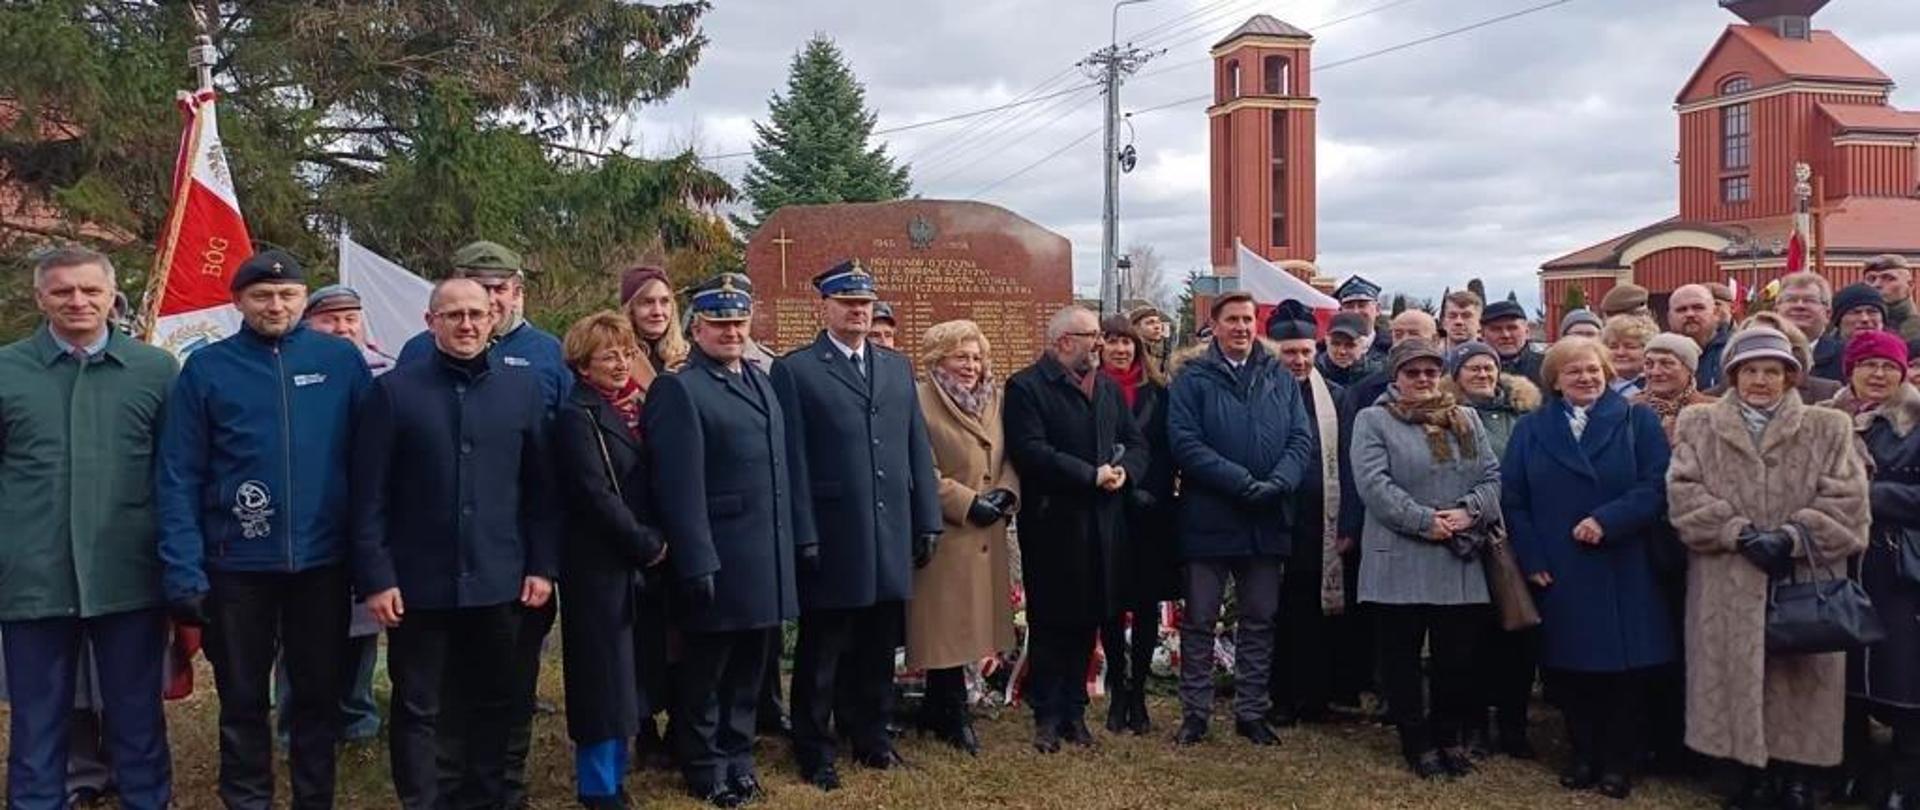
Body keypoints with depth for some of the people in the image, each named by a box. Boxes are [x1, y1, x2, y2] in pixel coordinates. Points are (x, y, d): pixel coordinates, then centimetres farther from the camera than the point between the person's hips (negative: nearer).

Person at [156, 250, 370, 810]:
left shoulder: (342, 359, -1)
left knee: (319, 694, 13)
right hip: (238, 564, 0)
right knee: (243, 699, 13)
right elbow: (178, 477, -3)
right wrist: (183, 569, -10)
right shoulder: (206, 368, -1)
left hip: (323, 559, 0)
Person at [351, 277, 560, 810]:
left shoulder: (524, 388, 4)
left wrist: (543, 565, 1)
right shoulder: (394, 390, -3)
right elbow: (370, 494, -4)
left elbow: (542, 486, 5)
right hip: (418, 582, -2)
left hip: (499, 581, 2)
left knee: (494, 703, 14)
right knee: (416, 707, 9)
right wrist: (375, 577, -9)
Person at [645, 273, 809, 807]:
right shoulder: (679, 390, -11)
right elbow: (681, 488, -16)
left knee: (749, 673, 17)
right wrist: (697, 564, -20)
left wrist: (802, 536, 12)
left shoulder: (761, 380, 14)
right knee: (705, 675, 10)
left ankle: (738, 756, 31)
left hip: (767, 559, 7)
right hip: (718, 562, -7)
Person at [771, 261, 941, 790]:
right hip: (831, 538, -5)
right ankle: (814, 750, 21)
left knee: (878, 647, 15)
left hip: (892, 536, 5)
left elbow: (917, 449, 12)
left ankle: (870, 735, 31)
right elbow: (793, 462, -9)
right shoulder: (795, 370, -4)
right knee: (822, 651, 7)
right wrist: (803, 537, -13)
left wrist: (927, 522, 8)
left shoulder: (898, 367, 13)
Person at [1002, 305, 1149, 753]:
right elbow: (1031, 451, -18)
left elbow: (1137, 444, 13)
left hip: (1103, 525, 6)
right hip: (1052, 524, -6)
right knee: (1050, 623, 2)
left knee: (1088, 620, 11)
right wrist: (1092, 475, -17)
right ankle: (1047, 715, 13)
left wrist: (1124, 472, -9)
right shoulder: (1027, 387, -7)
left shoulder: (1108, 388, 16)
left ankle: (1074, 710, 22)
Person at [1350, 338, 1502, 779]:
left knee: (1457, 657, 8)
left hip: (1460, 564, 4)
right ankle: (1417, 743, 17)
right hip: (1399, 564, -4)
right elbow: (1374, 482, -12)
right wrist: (1424, 520, -18)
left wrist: (1468, 512, -11)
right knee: (1402, 656, 4)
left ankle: (1448, 737, 26)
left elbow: (1491, 476, 8)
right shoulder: (1373, 420, 0)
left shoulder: (1466, 420, 15)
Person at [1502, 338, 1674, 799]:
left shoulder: (1638, 421, 4)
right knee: (1570, 670, 8)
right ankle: (1584, 756, 23)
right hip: (1559, 575, 1)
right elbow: (1512, 498, 2)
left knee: (1625, 671, 4)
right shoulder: (1531, 429, 8)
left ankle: (1618, 763, 18)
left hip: (1623, 573, -1)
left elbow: (1656, 487, -8)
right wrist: (1532, 559, -7)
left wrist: (1607, 521, -20)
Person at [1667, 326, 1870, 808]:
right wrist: (1740, 533, -13)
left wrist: (1791, 538, -14)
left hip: (1805, 584, 0)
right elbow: (1683, 493, -2)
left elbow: (1846, 500, -1)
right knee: (1737, 679, 3)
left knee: (1800, 682, 3)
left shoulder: (1829, 428, 9)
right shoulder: (1698, 426, 9)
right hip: (1729, 589, 0)